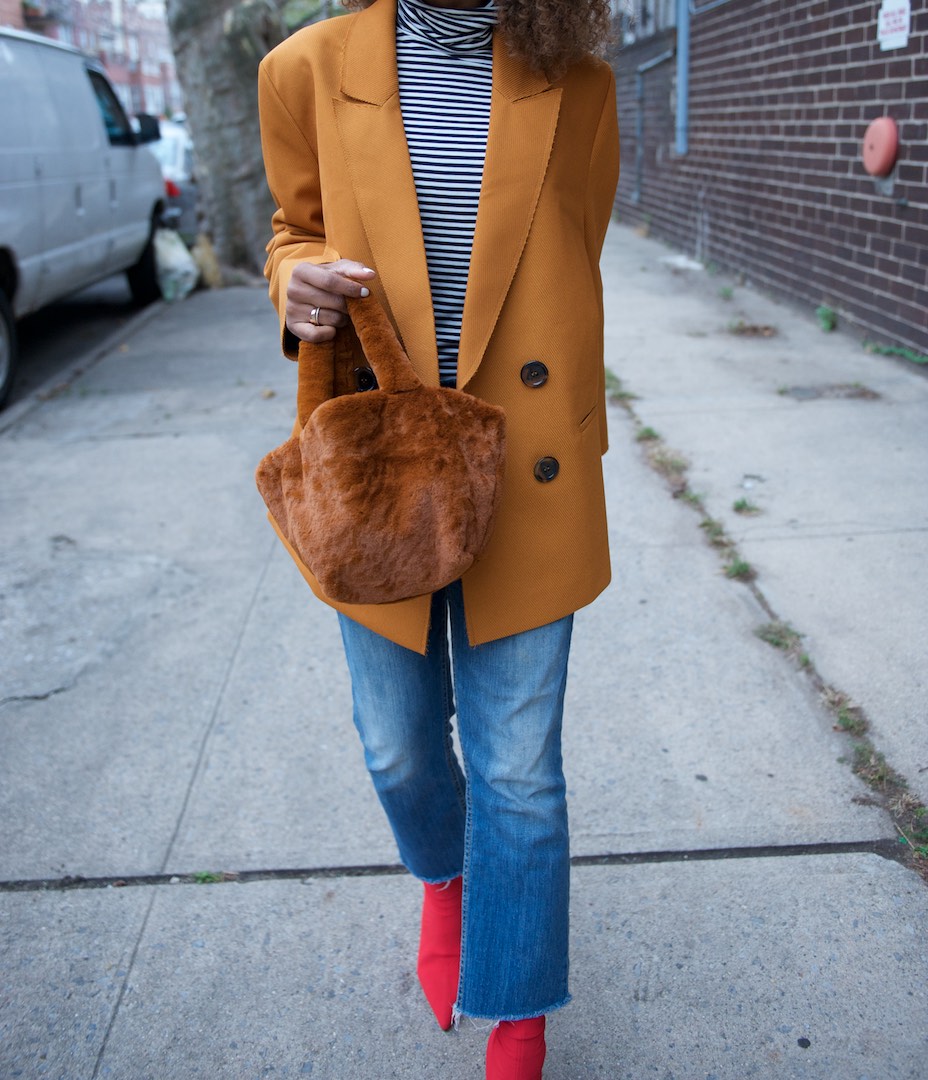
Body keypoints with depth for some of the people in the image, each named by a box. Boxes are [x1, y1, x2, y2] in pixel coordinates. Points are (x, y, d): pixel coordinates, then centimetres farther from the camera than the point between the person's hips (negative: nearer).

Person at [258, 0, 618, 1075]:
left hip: (523, 483, 0)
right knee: (399, 750, 16)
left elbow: (574, 278, 9)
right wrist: (298, 280, -12)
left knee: (518, 771, 8)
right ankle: (442, 878, 54)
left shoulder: (578, 87, 0)